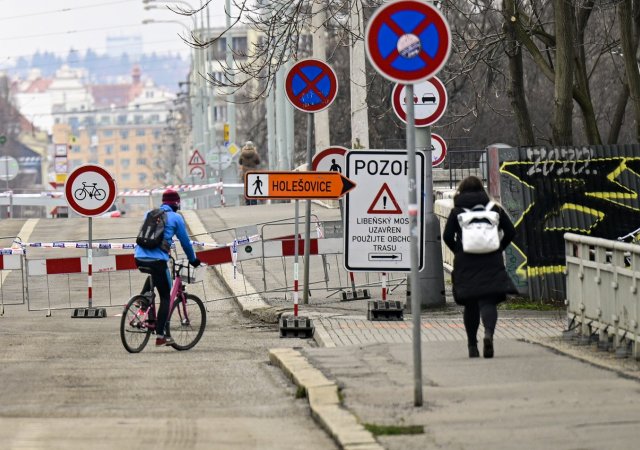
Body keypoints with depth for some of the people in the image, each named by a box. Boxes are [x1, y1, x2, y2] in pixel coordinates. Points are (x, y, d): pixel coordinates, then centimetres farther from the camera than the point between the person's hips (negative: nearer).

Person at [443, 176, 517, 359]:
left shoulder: (457, 212, 1)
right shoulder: (494, 209, 6)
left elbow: (447, 236, -5)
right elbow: (510, 232, 3)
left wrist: (458, 251, 9)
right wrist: (498, 248, 13)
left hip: (465, 263, 0)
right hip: (491, 263, 0)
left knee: (470, 305, 10)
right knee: (488, 301, -5)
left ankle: (472, 345, 13)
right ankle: (489, 333, -32)